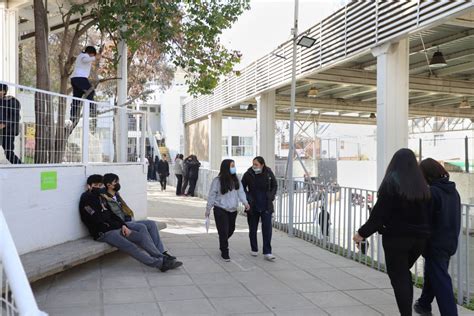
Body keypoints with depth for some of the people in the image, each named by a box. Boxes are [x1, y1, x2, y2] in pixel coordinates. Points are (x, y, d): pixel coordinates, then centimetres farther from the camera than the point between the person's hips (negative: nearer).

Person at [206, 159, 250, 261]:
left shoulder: (236, 179, 2)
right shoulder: (217, 180, -12)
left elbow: (240, 191, -2)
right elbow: (212, 195, -7)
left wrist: (245, 202, -18)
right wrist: (208, 209, -4)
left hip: (233, 210, 5)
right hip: (220, 210, -5)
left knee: (231, 229, 16)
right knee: (223, 231, -3)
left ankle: (223, 244, 44)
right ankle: (224, 253, 12)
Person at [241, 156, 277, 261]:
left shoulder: (269, 173, -5)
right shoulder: (248, 174, -8)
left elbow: (274, 186, 10)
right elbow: (242, 187, 5)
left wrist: (271, 197, -1)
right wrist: (247, 198, -6)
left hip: (266, 206, 0)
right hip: (252, 206, 0)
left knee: (267, 229, -4)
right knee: (252, 229, 10)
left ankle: (267, 253, 2)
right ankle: (254, 249, 28)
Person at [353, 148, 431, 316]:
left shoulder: (391, 182, -12)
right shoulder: (422, 185, 4)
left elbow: (379, 212, -15)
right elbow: (428, 214, 4)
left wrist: (363, 232, -9)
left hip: (396, 237, -5)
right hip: (419, 238, 6)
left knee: (398, 277, 5)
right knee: (404, 272, 23)